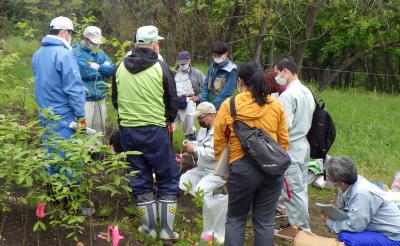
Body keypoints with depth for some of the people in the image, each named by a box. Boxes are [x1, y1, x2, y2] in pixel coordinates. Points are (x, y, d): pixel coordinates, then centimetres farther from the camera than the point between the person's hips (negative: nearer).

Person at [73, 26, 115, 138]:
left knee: (99, 132, 13)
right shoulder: (77, 53, -7)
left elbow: (111, 68, 4)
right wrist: (102, 69, -3)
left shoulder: (100, 53, 14)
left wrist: (97, 67, -9)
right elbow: (85, 72, -19)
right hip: (85, 100, -7)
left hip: (100, 99, 7)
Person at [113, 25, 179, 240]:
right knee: (168, 178, 9)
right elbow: (172, 101, 0)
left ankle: (149, 227, 19)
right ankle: (167, 229, 10)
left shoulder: (121, 68, 4)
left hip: (127, 130, 4)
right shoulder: (160, 68, -8)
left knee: (140, 180, 13)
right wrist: (168, 120, 18)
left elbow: (115, 99, 15)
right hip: (155, 130, -4)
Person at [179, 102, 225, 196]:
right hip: (201, 169, 9)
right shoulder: (204, 127, 12)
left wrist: (194, 149, -20)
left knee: (200, 190, -27)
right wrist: (191, 143, 3)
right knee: (181, 182, -5)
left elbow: (214, 154, -28)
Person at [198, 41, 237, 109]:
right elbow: (206, 84, 9)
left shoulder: (231, 70, -12)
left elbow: (226, 92, -18)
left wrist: (213, 106, -23)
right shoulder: (212, 66, 8)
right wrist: (202, 100, -6)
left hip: (221, 106, -6)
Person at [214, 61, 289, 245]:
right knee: (265, 221, 12)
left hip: (243, 168, -2)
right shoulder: (276, 105, 4)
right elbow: (284, 141, 9)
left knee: (235, 219, 13)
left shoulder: (229, 105, -2)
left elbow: (219, 142, 1)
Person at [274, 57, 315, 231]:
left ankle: (303, 228, 8)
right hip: (303, 143, 9)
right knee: (300, 187, 16)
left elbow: (284, 125, -23)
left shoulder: (288, 95, -19)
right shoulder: (307, 92, 9)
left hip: (291, 147, -9)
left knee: (294, 190, 0)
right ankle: (297, 223, 26)